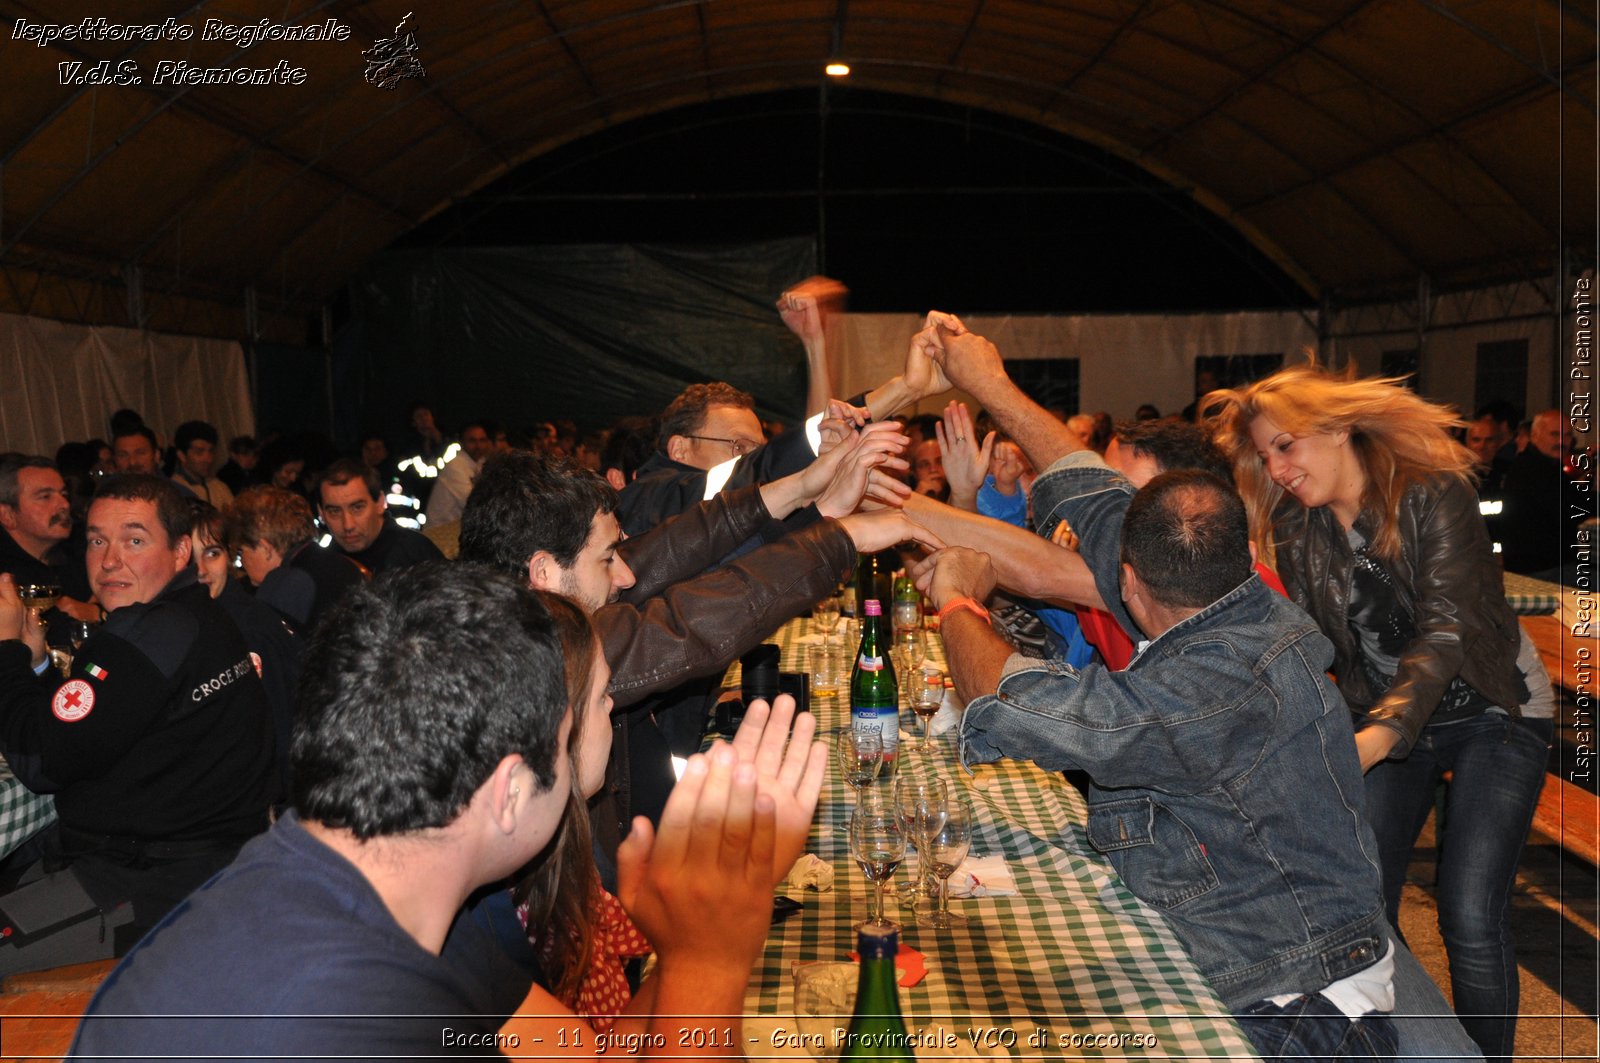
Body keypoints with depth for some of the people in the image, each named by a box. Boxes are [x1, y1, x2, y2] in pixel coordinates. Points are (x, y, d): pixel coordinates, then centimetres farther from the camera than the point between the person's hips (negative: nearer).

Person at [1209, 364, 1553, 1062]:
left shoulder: (1434, 494, -19)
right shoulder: (1297, 528, -4)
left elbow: (1443, 630, -29)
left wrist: (1378, 736, -43)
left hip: (1492, 716, -4)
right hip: (1384, 721, 4)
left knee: (1470, 918, -10)